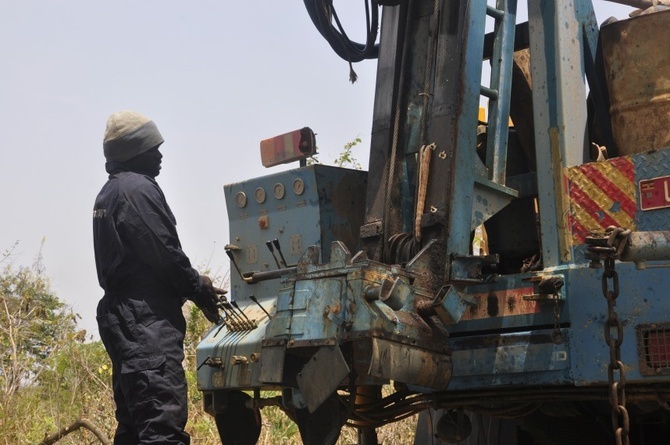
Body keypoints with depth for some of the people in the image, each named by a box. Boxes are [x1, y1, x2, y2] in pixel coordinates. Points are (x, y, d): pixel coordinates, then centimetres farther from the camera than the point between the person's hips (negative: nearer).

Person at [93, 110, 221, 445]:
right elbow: (164, 253, -16)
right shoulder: (138, 188, -11)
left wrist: (193, 283, 15)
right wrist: (200, 290, -1)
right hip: (148, 319, -11)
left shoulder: (109, 193, 20)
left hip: (122, 316, 11)